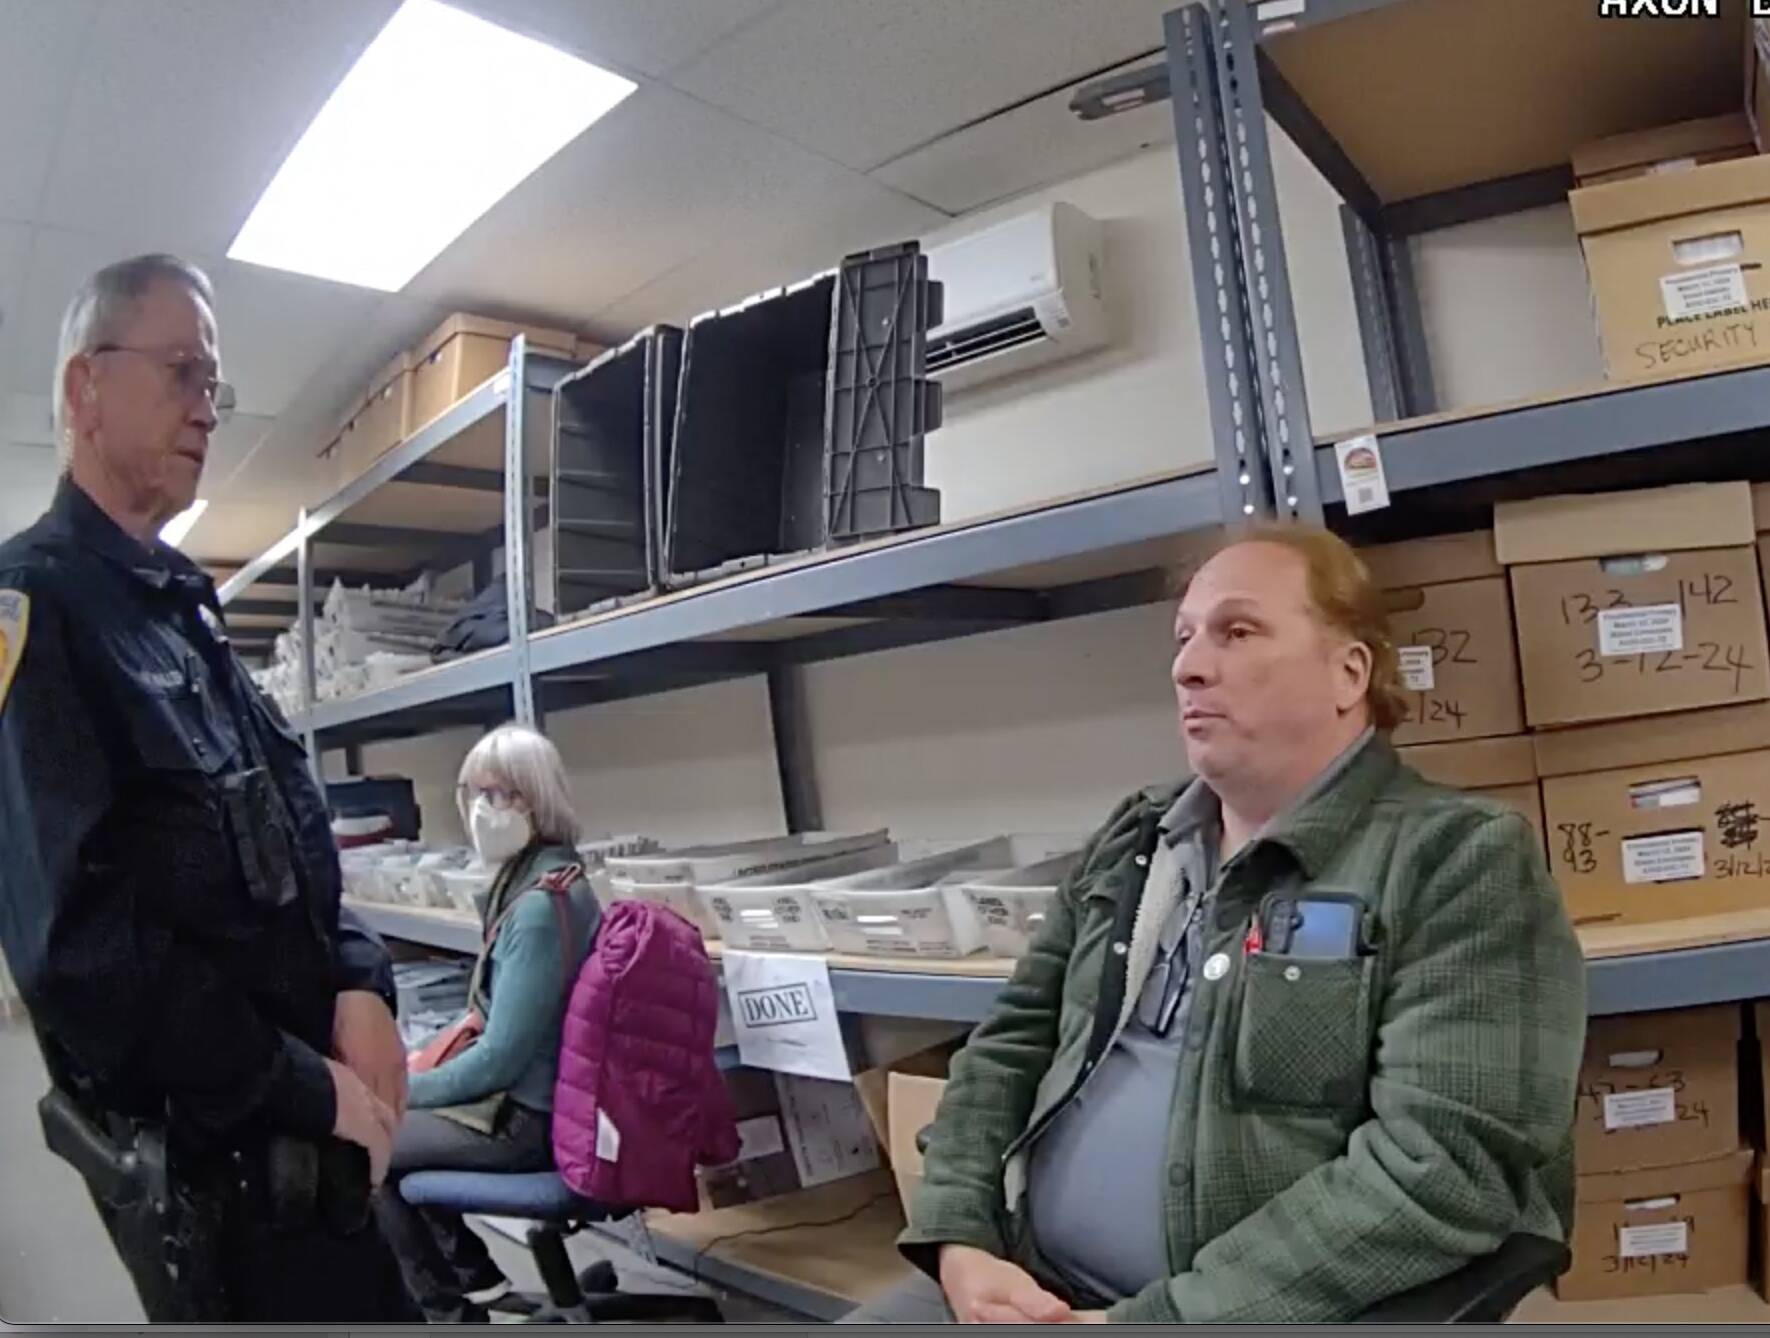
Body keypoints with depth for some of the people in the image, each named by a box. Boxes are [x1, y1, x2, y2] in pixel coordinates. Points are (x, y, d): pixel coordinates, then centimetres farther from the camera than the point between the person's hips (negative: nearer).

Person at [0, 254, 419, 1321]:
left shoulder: (184, 610, 13)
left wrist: (358, 986, -4)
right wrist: (310, 1088, -18)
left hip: (294, 1123, 8)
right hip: (206, 1151, -8)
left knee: (372, 1301, 20)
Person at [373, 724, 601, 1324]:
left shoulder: (541, 904, -27)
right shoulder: (534, 878, 4)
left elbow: (500, 1058, -24)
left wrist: (404, 1089, -11)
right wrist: (419, 1071, 9)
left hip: (531, 1119, -9)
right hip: (533, 1093, 9)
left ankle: (449, 1308, 18)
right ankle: (469, 1271, 28)